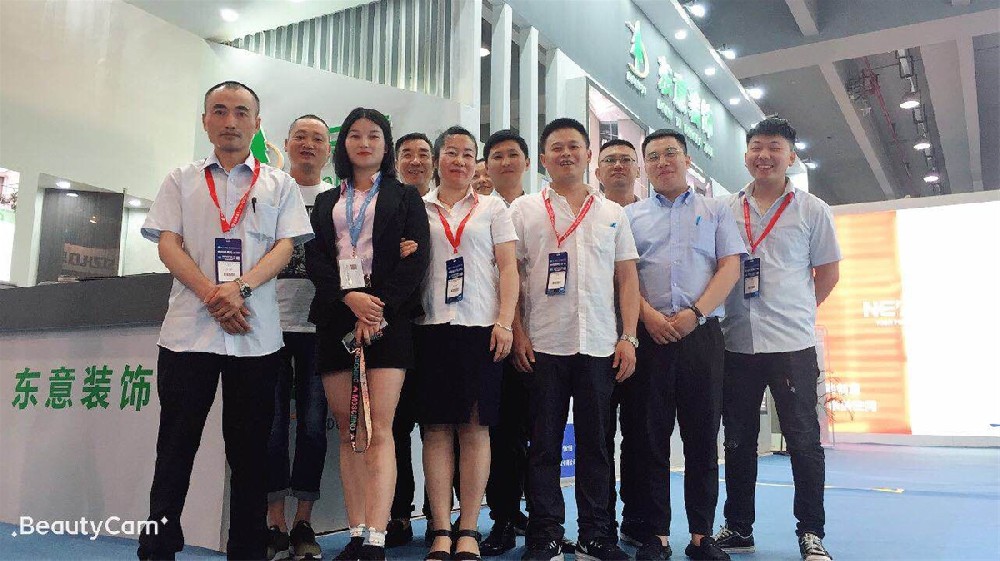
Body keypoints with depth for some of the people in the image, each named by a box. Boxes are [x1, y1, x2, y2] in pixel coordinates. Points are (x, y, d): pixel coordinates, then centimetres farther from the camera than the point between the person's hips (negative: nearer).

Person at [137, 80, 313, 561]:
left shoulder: (279, 185, 13)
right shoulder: (181, 181, 14)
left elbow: (285, 246, 2)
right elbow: (168, 243, 4)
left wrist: (241, 287, -16)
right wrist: (211, 294, -13)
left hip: (257, 335, 0)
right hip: (188, 330, 0)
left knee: (250, 448, 5)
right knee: (176, 444, 4)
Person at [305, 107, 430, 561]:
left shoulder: (404, 197, 13)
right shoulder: (326, 202, 21)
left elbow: (415, 260, 0)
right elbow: (314, 258, 7)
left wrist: (379, 308, -13)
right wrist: (350, 298, -12)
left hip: (388, 317, -3)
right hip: (336, 318, 3)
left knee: (378, 429, -11)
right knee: (349, 433, 2)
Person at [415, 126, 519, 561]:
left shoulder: (493, 208, 13)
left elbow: (507, 268, 5)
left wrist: (505, 322, -5)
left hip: (481, 328, 0)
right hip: (431, 328, 1)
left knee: (475, 427, -1)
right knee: (436, 428, -1)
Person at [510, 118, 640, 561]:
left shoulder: (612, 213, 14)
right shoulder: (524, 210, 8)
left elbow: (627, 278, 11)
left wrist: (628, 337, 2)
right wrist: (517, 333, -5)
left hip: (600, 346, 2)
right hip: (542, 346, -1)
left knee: (595, 444, 7)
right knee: (544, 445, 3)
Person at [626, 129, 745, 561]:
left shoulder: (715, 211, 14)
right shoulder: (631, 215, 14)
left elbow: (730, 267, 4)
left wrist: (695, 313, -10)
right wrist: (648, 315, -10)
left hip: (702, 333, 0)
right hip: (649, 334, 0)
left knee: (703, 438, 3)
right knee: (650, 437, 1)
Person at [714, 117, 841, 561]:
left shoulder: (811, 210, 3)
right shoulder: (726, 211, 8)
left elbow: (828, 273, 9)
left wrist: (798, 312, 6)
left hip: (792, 343, -2)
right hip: (736, 342, 3)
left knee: (803, 440, 1)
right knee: (738, 441, 10)